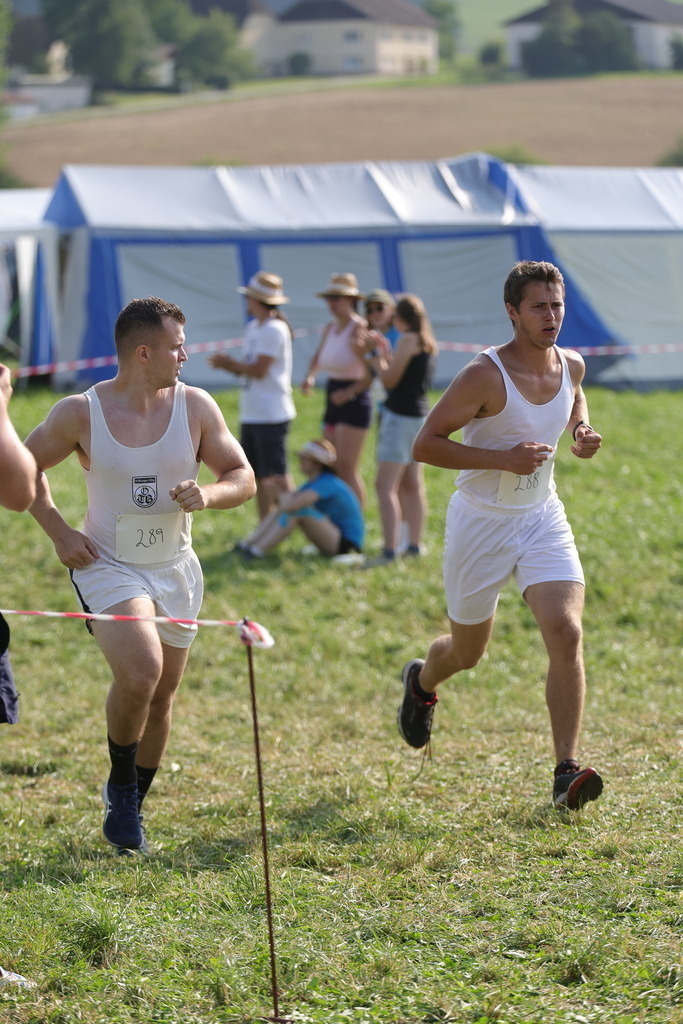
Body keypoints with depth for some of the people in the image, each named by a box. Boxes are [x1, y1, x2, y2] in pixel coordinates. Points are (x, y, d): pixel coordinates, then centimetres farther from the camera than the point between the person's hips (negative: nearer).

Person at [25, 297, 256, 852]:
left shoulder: (195, 406, -5)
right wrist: (59, 532, -6)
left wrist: (207, 494, -20)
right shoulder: (80, 413, -11)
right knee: (140, 672, -26)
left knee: (161, 696, 11)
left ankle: (130, 806, 32)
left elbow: (244, 478, 1)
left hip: (175, 571, 4)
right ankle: (121, 787, -1)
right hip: (107, 566, -4)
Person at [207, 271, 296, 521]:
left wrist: (230, 363, -4)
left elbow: (258, 369, -17)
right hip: (252, 415, 10)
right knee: (258, 475, 12)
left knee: (276, 475, -9)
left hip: (271, 415, -10)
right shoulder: (253, 328, 14)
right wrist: (229, 364, -2)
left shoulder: (274, 330, -15)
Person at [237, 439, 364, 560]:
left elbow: (292, 505, -30)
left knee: (299, 509, -27)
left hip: (345, 544, -10)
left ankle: (257, 550, -29)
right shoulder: (312, 483, 9)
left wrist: (284, 498, -8)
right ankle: (246, 544, -9)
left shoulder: (327, 484, -21)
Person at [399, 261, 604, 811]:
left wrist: (583, 434, 2)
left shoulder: (571, 366, -2)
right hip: (481, 523, -4)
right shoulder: (485, 375, -21)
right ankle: (422, 682, 51)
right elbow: (425, 444, -19)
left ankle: (567, 772, -17)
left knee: (567, 633, -17)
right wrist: (503, 459, -27)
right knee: (467, 651, 13)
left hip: (543, 519, 4)